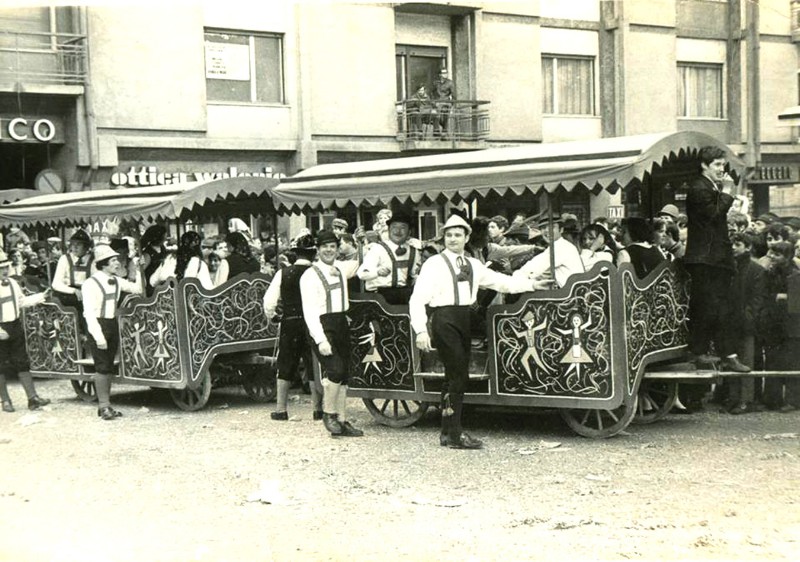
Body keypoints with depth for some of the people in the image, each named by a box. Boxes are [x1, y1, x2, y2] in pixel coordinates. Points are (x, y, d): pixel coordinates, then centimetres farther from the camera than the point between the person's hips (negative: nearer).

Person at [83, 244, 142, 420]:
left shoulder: (116, 281, 8)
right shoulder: (91, 284, -13)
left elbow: (137, 289, 13)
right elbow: (89, 312, -16)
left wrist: (138, 271, 3)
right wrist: (98, 336, -21)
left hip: (113, 325, 7)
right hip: (98, 326, -7)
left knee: (109, 366, 11)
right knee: (102, 366, -6)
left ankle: (105, 405, 18)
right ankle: (104, 405, -1)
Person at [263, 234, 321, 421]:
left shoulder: (283, 273, -3)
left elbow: (269, 301, -4)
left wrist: (272, 316, 13)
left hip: (289, 323, 1)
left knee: (286, 366, 10)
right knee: (313, 367, 8)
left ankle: (281, 409, 12)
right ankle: (318, 408, 9)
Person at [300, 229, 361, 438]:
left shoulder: (341, 269, 11)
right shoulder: (310, 276, -9)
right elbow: (309, 311, -15)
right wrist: (321, 340, -23)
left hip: (341, 324, 7)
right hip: (322, 326, -7)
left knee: (344, 376, 7)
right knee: (335, 370, -20)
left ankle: (341, 420, 15)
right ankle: (328, 413, 0)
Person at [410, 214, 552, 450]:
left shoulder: (473, 265, 15)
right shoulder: (434, 264, -4)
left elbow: (500, 281, 18)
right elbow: (418, 299, -9)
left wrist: (530, 284, 11)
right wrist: (421, 330, -17)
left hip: (465, 320, 7)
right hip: (444, 321, -7)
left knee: (454, 377, 11)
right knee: (458, 376, -11)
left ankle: (447, 433, 20)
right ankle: (455, 434, -5)